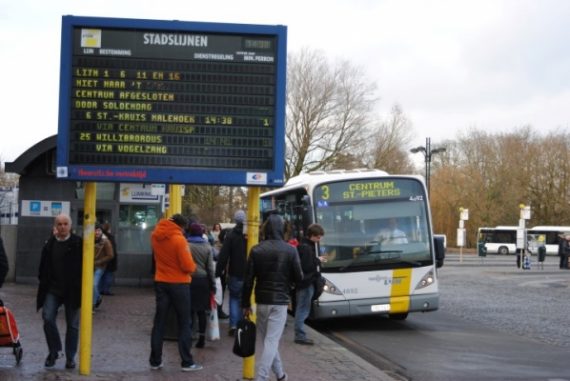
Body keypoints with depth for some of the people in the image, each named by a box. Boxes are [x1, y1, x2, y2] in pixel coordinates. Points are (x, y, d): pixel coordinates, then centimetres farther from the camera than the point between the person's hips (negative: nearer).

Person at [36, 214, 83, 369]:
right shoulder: (49, 244, 6)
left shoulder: (78, 243, -5)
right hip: (53, 288, 3)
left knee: (72, 324, 4)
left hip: (72, 291, -3)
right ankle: (53, 351, 9)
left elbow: (84, 266, -6)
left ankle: (70, 357, 15)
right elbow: (43, 267, 13)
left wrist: (81, 288, -12)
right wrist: (43, 284, 6)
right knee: (48, 318, -10)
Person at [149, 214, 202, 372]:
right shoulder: (179, 239, -18)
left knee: (159, 323, 9)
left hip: (161, 282, 5)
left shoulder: (155, 236, -1)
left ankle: (155, 361, 11)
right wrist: (193, 267, 1)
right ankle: (187, 362, 8)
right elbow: (188, 266, -17)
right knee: (184, 324, 5)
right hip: (179, 284, -5)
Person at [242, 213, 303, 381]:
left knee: (267, 340, 18)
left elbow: (248, 280, -2)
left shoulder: (256, 250, -2)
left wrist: (246, 304, 6)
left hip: (261, 301, 3)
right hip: (280, 301, -3)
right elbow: (299, 278, -4)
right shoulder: (290, 250, -8)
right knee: (271, 341, -2)